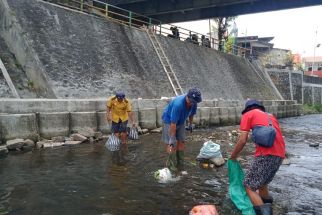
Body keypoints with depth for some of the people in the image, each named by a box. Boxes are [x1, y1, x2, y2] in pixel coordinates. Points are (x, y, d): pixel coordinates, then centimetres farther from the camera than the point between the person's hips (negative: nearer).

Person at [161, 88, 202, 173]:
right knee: (172, 144, -8)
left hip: (180, 122, 6)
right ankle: (171, 163, 9)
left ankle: (180, 164, 14)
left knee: (181, 142, 3)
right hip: (169, 120, -6)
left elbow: (191, 113, 6)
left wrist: (190, 124, 17)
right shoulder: (178, 104, -39)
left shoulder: (193, 103, -18)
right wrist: (172, 138, -33)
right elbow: (173, 123, -36)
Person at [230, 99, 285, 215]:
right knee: (262, 182, 27)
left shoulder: (247, 115, 11)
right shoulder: (270, 116, 29)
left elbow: (242, 140, 2)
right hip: (279, 154, 7)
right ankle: (266, 206, 37)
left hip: (266, 155, -7)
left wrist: (233, 156, 16)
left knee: (249, 186, -1)